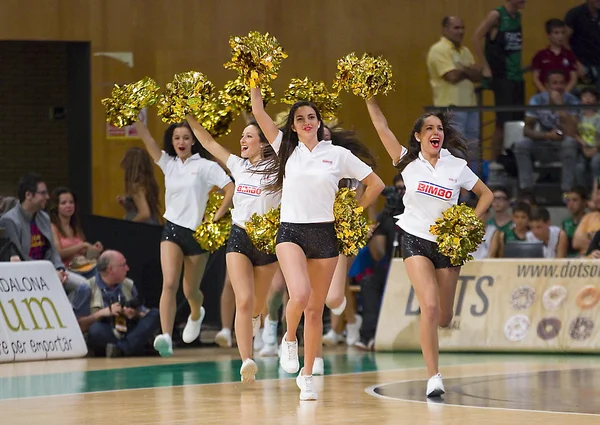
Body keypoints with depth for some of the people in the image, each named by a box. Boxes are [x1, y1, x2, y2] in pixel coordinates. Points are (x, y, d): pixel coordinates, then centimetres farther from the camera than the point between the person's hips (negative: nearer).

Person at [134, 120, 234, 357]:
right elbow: (147, 139, 0)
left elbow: (230, 190, -10)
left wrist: (216, 218, -13)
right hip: (172, 230, 2)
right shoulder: (168, 163, 8)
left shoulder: (206, 166, -3)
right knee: (169, 284, -17)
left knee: (190, 290, 11)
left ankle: (196, 315, 47)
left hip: (196, 232, -2)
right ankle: (166, 337, -28)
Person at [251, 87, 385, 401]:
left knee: (315, 309, 5)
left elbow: (375, 184, 9)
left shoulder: (338, 154, 4)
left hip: (324, 235, 1)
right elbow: (258, 112, 1)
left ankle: (307, 375, 18)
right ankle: (289, 339, 6)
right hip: (291, 232, -1)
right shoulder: (286, 149, 7)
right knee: (299, 295, -25)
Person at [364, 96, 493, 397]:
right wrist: (370, 98, -15)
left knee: (444, 318, 6)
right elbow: (382, 127, -7)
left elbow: (486, 195, 10)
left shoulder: (457, 167, 0)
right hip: (415, 240, -2)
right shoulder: (408, 161, -2)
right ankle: (433, 377, -18)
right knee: (430, 307, -20)